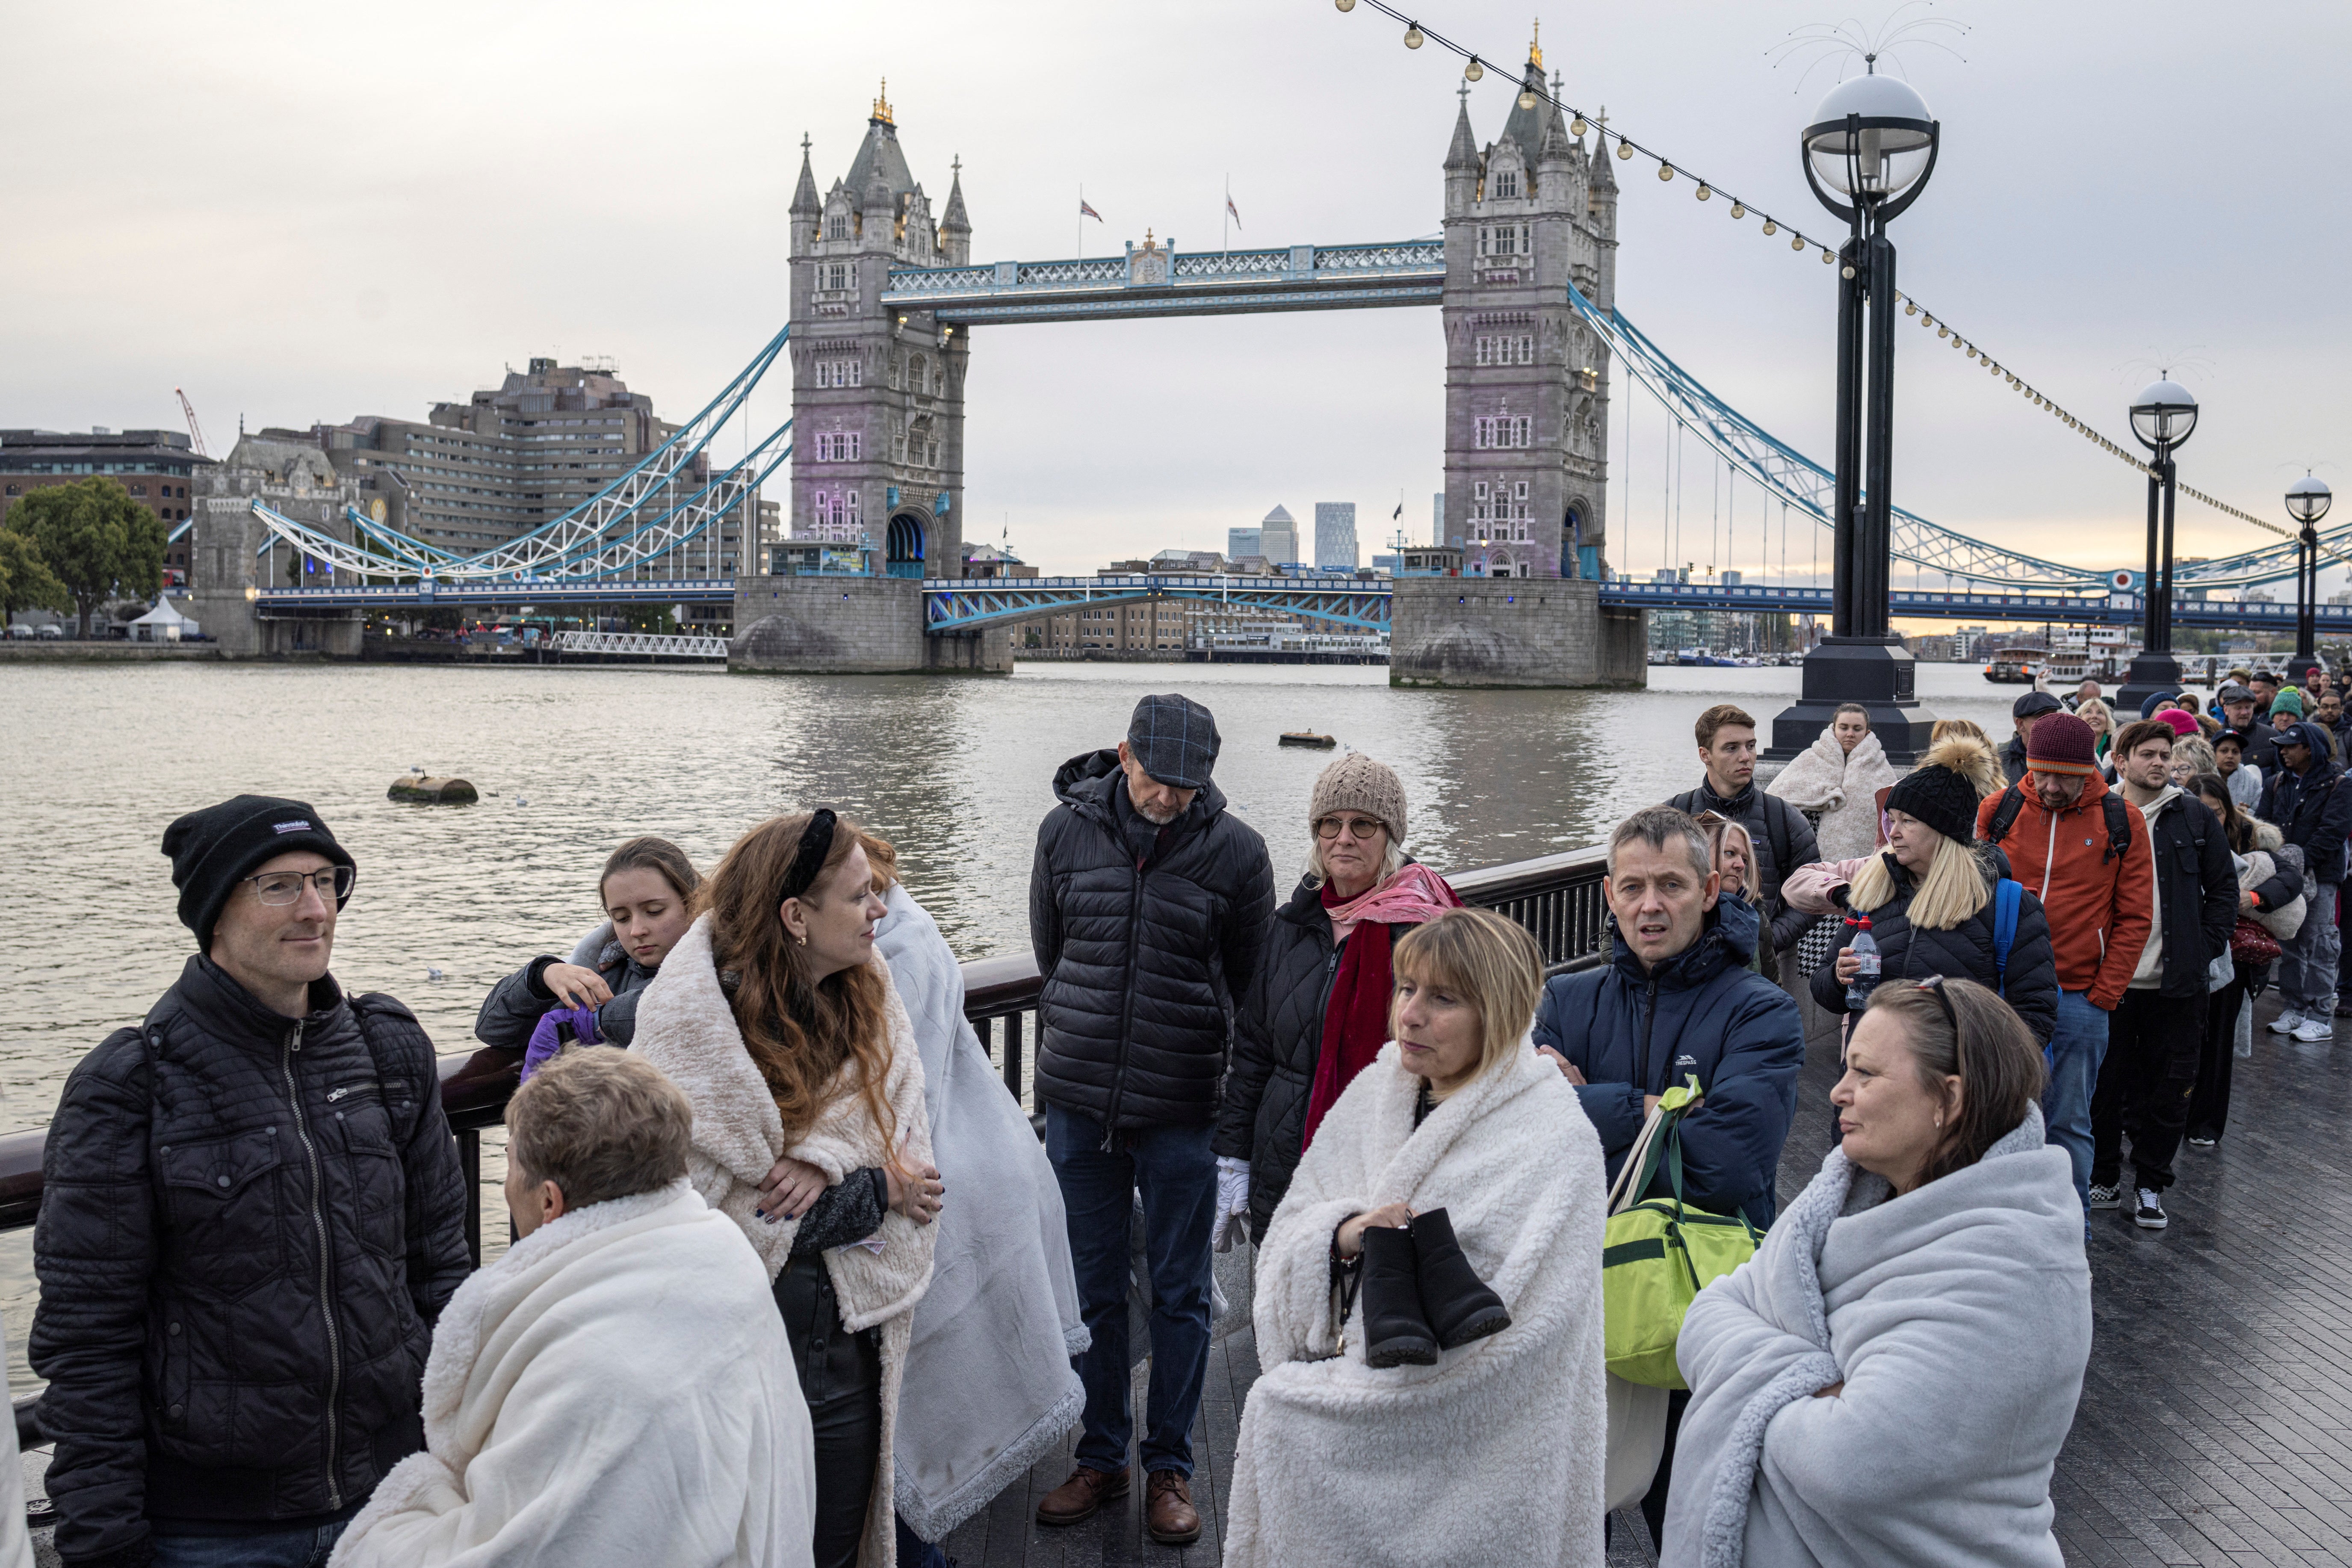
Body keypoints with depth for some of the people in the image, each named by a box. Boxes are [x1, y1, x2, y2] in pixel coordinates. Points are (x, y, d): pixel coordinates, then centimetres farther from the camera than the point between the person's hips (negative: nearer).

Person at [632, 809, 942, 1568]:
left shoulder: (868, 993, 1)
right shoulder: (697, 1020, -17)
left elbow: (907, 1159, -2)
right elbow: (705, 1213, -18)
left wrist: (825, 1170, -22)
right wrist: (875, 1190, -13)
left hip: (848, 1343, 5)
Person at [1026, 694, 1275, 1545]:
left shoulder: (1235, 849, -7)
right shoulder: (1066, 829, 0)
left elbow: (1250, 980, 4)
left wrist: (1190, 1049, 9)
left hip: (1183, 1112, -2)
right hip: (1079, 1101, 2)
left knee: (1180, 1293, 8)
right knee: (1092, 1287, 12)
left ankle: (1170, 1466, 22)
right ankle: (1100, 1457, 26)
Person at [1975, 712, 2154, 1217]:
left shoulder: (2121, 822, 0)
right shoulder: (1998, 811, 2)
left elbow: (2134, 918, 2)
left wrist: (2104, 993, -5)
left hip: (2080, 999, -1)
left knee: (2068, 1123, 6)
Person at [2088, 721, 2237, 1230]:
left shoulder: (2195, 817, 4)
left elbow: (2224, 889, 7)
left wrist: (2205, 949, -3)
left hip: (2175, 981, 1)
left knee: (2170, 1087, 6)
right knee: (2106, 1083, 7)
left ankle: (2151, 1185, 19)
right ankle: (2104, 1179, 21)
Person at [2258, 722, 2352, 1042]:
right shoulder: (2277, 784, 12)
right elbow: (2265, 823, 7)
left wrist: (2302, 862, -20)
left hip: (2320, 876, -5)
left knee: (2319, 946, -4)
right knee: (2289, 943, 9)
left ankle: (2321, 1017, 0)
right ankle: (2294, 1008, 17)